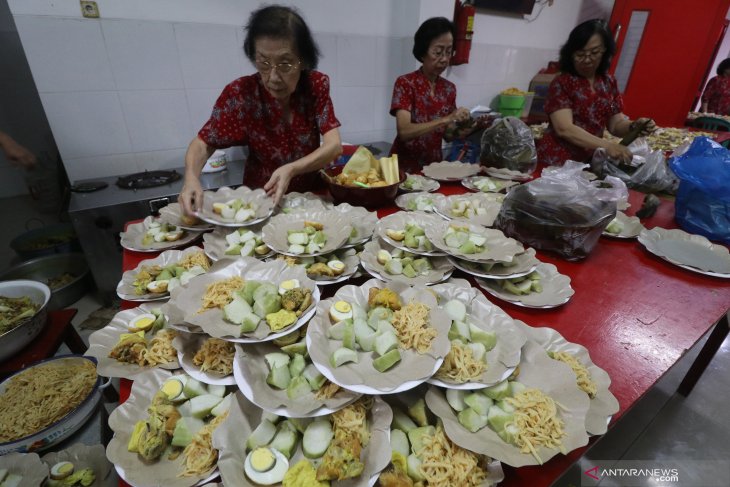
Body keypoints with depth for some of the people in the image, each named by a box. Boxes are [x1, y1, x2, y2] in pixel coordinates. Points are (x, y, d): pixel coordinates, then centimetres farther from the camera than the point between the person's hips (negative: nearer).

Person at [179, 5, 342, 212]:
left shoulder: (317, 86, -10)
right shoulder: (241, 93, -14)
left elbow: (334, 145, -15)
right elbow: (203, 143, -7)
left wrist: (291, 169, -31)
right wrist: (191, 178, -27)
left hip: (311, 193, 1)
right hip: (259, 199, 0)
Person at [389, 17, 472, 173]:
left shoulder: (449, 88, 7)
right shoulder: (405, 83, -8)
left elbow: (447, 135, 10)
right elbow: (404, 132, -19)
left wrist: (463, 127, -9)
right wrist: (446, 119, -24)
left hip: (434, 164, 4)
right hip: (405, 165, -4)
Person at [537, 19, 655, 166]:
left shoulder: (609, 83, 9)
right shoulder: (561, 83, -8)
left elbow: (615, 125, 12)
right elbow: (564, 129, -19)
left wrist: (634, 126, -9)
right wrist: (607, 146, -26)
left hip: (589, 162, 6)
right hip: (556, 162, -6)